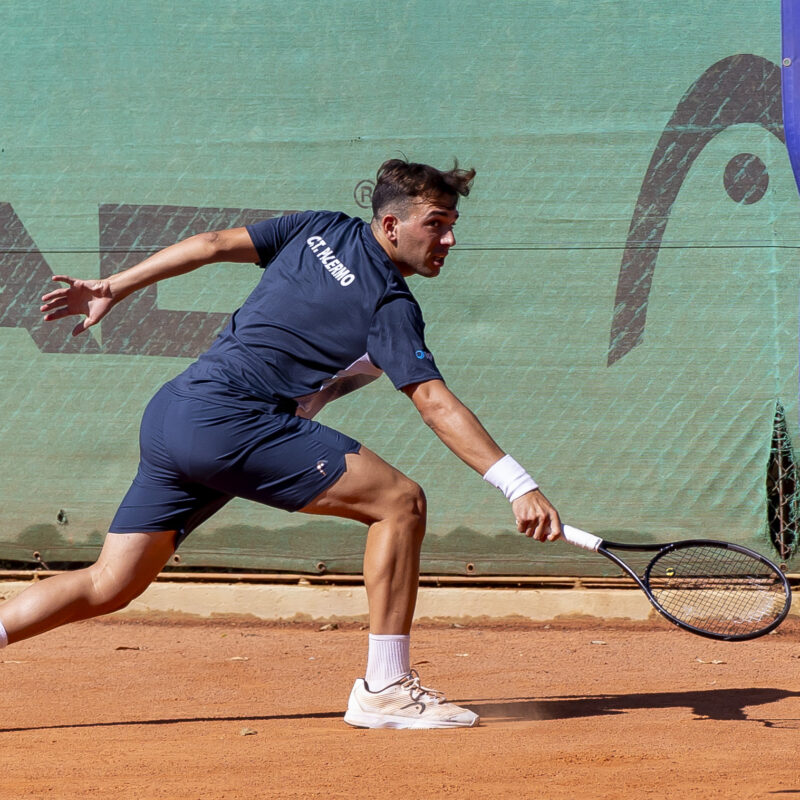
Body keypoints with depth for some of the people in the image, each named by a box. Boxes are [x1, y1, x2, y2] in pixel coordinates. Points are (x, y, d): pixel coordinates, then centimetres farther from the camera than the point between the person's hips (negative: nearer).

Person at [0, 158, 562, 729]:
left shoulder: (321, 229, 16)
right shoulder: (391, 307, -5)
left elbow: (214, 244, 18)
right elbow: (434, 402, -14)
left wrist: (111, 290, 24)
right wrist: (521, 487, -19)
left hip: (168, 417, 9)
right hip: (226, 418, -9)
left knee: (109, 585, 12)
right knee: (400, 501, -9)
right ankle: (385, 689, -11)